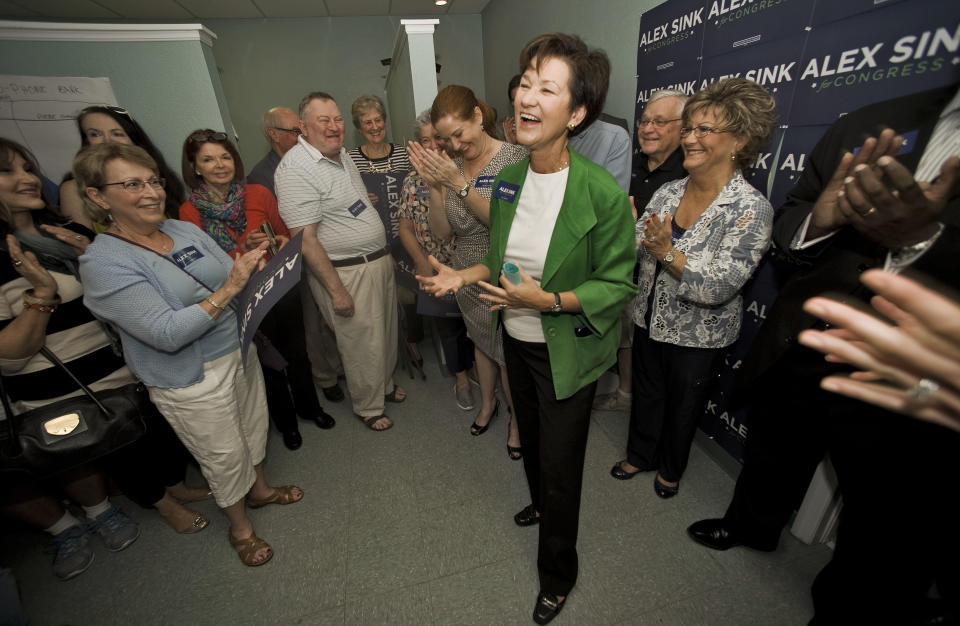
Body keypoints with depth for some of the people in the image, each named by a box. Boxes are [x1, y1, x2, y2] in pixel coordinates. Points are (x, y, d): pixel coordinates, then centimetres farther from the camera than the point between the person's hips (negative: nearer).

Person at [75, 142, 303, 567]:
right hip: (190, 380, -6)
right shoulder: (103, 261, -17)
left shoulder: (185, 230, 1)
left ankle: (259, 489, 50)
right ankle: (239, 527, 39)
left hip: (238, 352, 6)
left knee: (253, 428, 23)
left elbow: (235, 278, 6)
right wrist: (228, 289, -31)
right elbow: (168, 333, -25)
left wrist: (254, 269, -17)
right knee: (224, 455, 12)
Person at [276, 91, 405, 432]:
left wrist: (382, 254, 16)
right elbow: (305, 239, -19)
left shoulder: (341, 153, 11)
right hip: (346, 272, -8)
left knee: (386, 332, 20)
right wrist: (336, 290, -19)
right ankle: (368, 408, 29)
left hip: (379, 260, 9)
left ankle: (385, 383, 44)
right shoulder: (295, 169, -16)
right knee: (362, 346, 5)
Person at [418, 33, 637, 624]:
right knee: (531, 439, 29)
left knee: (561, 467, 12)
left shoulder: (603, 193, -21)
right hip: (517, 340, 6)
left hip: (568, 353, -5)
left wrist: (548, 300, -27)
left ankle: (558, 573, 43)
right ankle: (540, 503, 63)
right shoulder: (509, 180, -2)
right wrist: (465, 276, -5)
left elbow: (617, 283, -15)